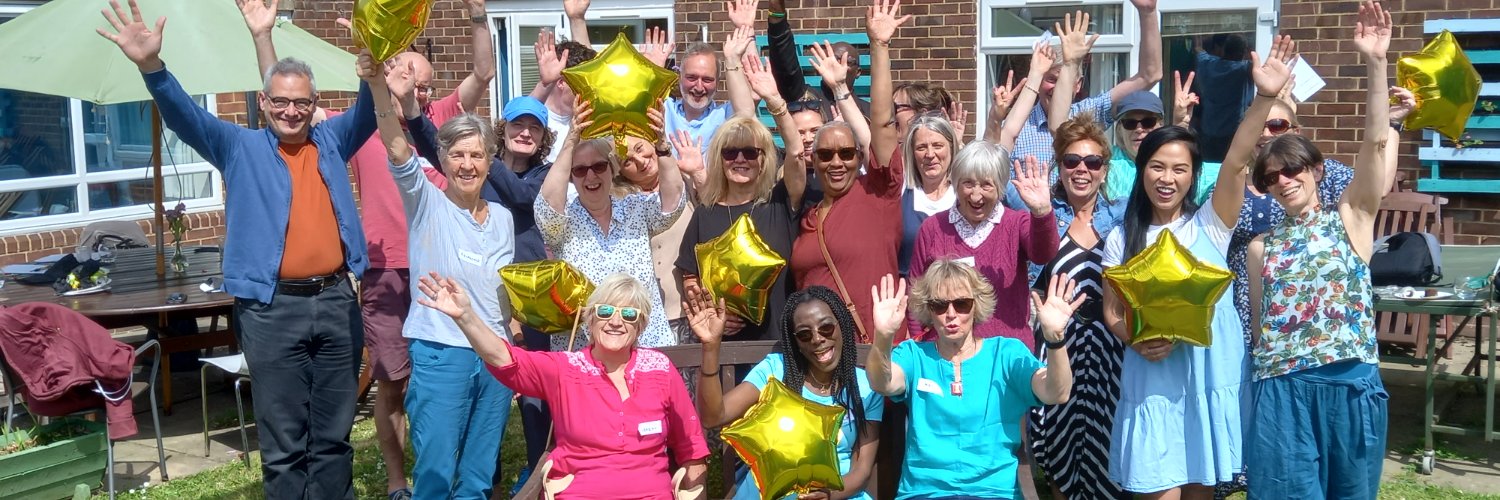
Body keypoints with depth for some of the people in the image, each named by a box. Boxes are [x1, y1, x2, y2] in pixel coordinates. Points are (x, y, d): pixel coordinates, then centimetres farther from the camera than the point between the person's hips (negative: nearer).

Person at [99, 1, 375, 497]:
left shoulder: (331, 141, 12)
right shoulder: (240, 147, 5)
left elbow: (369, 109, 1)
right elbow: (185, 116, -7)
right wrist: (150, 65, -25)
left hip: (336, 301, 2)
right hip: (273, 308, -2)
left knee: (333, 433, 13)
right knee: (283, 441, 4)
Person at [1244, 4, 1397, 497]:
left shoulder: (1351, 217, 6)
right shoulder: (1261, 245, 11)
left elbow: (1376, 142, -8)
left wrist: (1375, 64, -17)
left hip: (1350, 385, -1)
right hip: (1282, 390, 1)